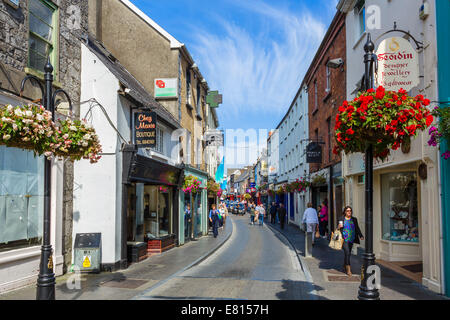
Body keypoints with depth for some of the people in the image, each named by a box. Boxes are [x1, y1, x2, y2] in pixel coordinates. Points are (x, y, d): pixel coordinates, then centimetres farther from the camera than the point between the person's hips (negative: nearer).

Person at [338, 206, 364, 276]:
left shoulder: (354, 219, 10)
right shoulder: (341, 219, 1)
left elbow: (357, 229, 10)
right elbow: (339, 228, 6)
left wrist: (361, 236, -2)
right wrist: (339, 227, -17)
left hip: (351, 239, 4)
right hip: (344, 239, -4)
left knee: (347, 253, 11)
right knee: (347, 253, -14)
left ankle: (344, 266, 32)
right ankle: (348, 269, -13)